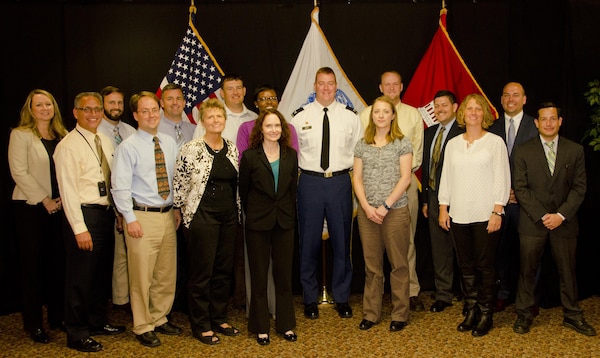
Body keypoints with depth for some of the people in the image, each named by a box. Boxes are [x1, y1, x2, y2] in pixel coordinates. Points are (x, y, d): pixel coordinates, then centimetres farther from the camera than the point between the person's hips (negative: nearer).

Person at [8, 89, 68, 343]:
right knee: (33, 264, 3)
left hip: (59, 207, 4)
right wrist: (44, 200, -12)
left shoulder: (63, 136, 11)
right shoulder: (20, 135, -2)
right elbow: (19, 172, -9)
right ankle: (34, 324, 13)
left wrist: (64, 197, -5)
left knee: (58, 262, 7)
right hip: (31, 207, -4)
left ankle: (57, 316, 19)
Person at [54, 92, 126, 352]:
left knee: (102, 273, 19)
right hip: (84, 214, -8)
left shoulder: (105, 142, 12)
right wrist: (80, 228, -19)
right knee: (81, 277, 2)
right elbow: (67, 190, -16)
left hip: (106, 213, 8)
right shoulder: (68, 146, -12)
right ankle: (76, 334, 17)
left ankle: (97, 322, 36)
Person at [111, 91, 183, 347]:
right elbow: (120, 187, -10)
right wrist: (130, 219, -14)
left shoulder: (169, 143, 10)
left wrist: (177, 208, 8)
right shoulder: (128, 147, -7)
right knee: (142, 276, 1)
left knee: (167, 274, 13)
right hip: (142, 216, -5)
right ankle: (143, 327, 17)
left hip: (167, 215, 6)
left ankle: (159, 319, 30)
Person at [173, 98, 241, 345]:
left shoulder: (232, 148, 8)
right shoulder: (190, 149, -10)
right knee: (201, 272, 3)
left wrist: (237, 212, 13)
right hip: (202, 216, -5)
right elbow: (179, 184, -5)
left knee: (224, 270, 13)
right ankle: (201, 325, 17)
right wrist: (183, 211, -2)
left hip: (229, 216, 6)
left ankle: (219, 318, 28)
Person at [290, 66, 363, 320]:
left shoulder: (349, 115, 5)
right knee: (309, 241, 5)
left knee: (342, 241, 8)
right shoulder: (300, 116, 2)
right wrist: (298, 171, -1)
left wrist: (347, 169, -1)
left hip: (340, 182, 1)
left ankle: (342, 297, 23)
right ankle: (310, 298, 21)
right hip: (310, 182, -1)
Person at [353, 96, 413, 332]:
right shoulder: (362, 145, 11)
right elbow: (357, 178, 8)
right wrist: (366, 206, -6)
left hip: (395, 210, -3)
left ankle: (400, 314, 15)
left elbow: (405, 178, -5)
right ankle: (370, 313, 19)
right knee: (372, 265, 9)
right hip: (367, 212, 3)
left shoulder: (402, 143, 2)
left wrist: (385, 206, -11)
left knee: (398, 264, 3)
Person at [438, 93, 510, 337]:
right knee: (466, 266, 8)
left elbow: (502, 178, -3)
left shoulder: (495, 142, 1)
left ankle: (485, 315, 13)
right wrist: (443, 208, 7)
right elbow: (446, 177, 12)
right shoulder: (453, 144, 12)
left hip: (486, 216, -3)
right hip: (459, 215, 4)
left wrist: (497, 212, -10)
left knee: (485, 266, 1)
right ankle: (471, 312, 19)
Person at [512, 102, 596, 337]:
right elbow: (520, 188, -4)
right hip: (532, 221, -1)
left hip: (564, 222, 1)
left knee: (567, 271, 10)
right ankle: (524, 315, 17)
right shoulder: (523, 151, 1)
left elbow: (579, 187, 2)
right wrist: (542, 216, -11)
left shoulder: (575, 150, 5)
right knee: (527, 270, 4)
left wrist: (561, 215, -10)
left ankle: (572, 316, 25)